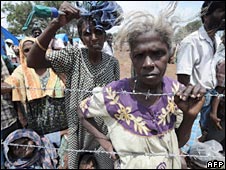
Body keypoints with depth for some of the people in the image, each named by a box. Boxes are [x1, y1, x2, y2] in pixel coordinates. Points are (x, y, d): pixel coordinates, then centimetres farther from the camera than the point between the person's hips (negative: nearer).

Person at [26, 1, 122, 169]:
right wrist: (56, 24, -36)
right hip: (78, 130, -1)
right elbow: (32, 62, -25)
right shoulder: (73, 56, -12)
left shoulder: (113, 63, -5)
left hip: (106, 131, 2)